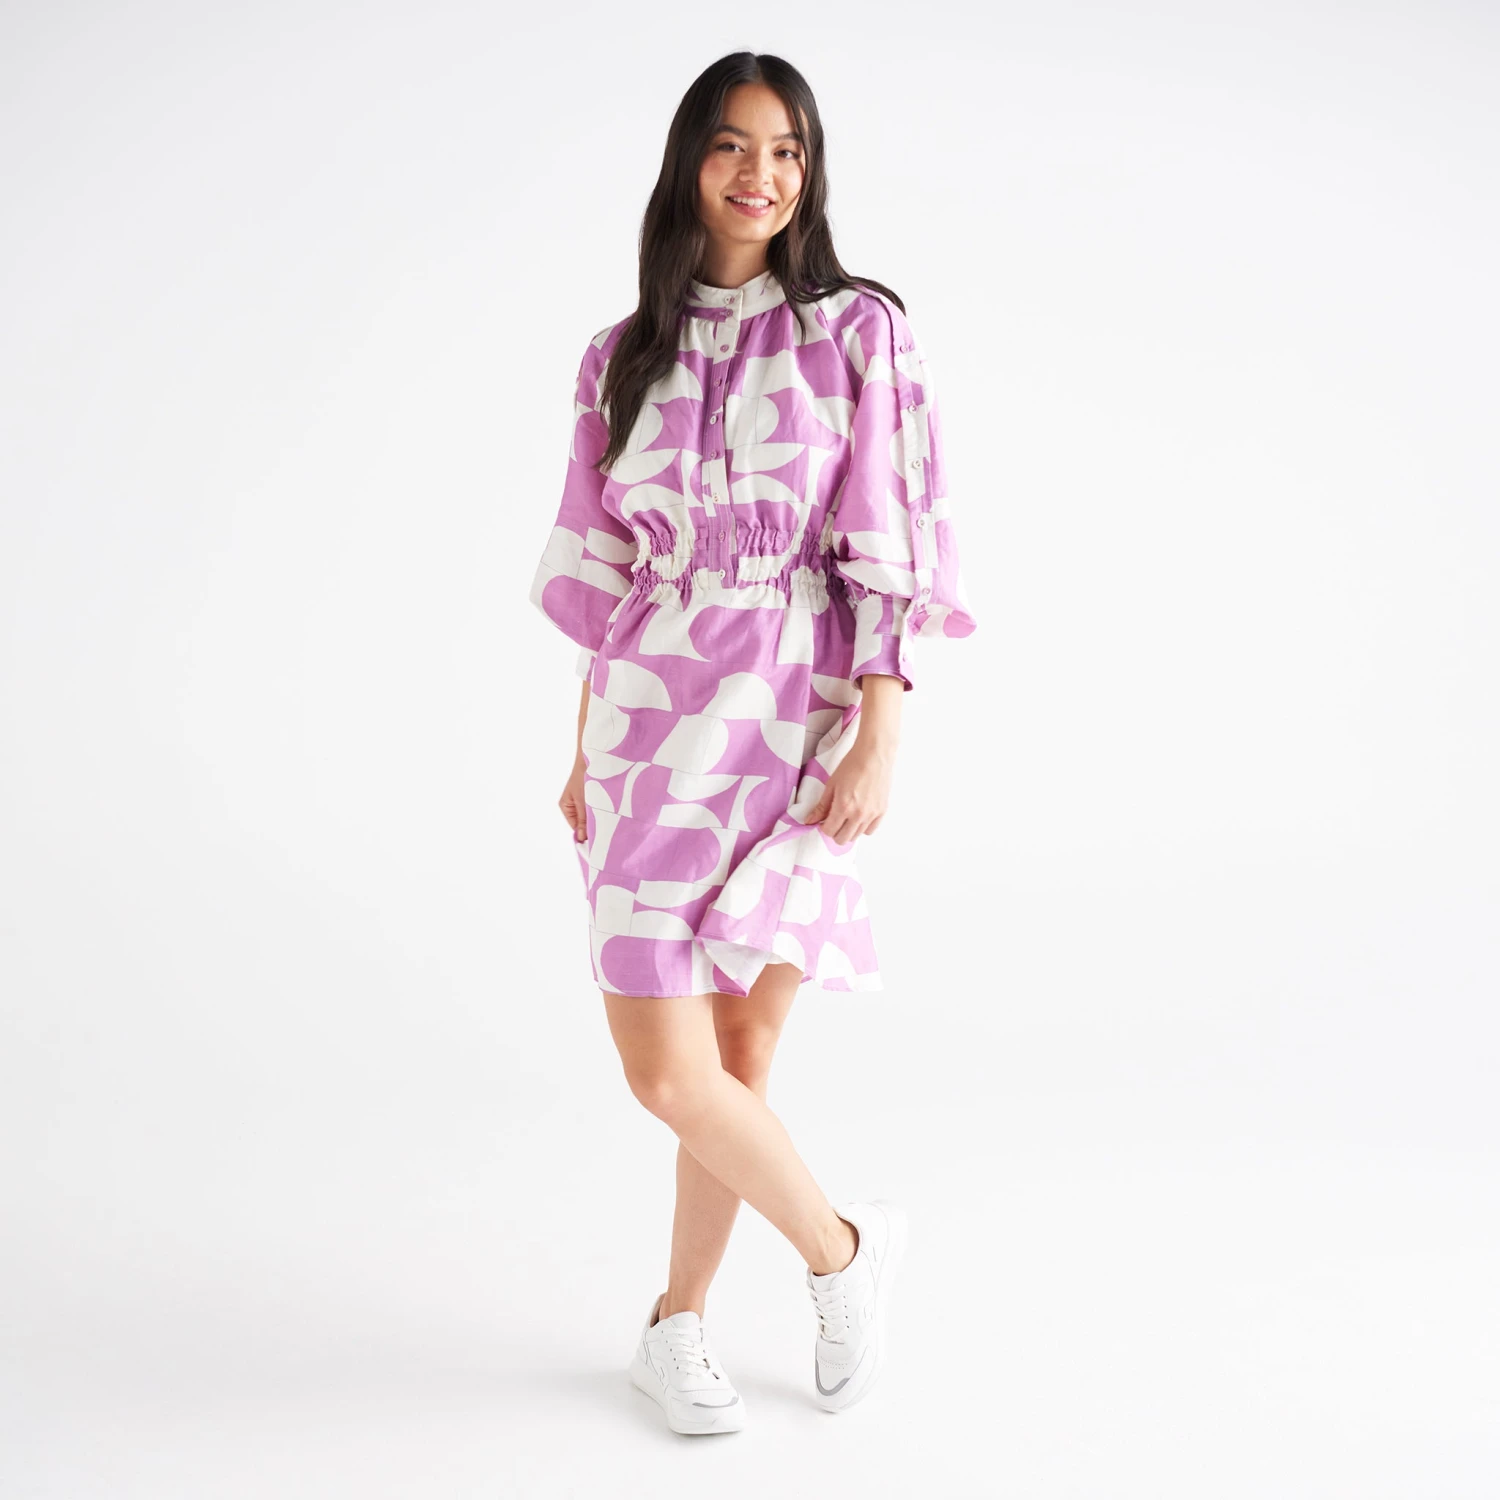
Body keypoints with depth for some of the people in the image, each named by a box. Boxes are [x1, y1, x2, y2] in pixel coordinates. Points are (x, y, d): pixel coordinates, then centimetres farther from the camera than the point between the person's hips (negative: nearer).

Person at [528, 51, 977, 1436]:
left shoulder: (859, 331, 1)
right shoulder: (624, 356, 11)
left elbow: (887, 551, -4)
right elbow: (606, 566, 14)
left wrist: (879, 741, -11)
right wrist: (587, 748, 13)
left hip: (801, 718, -2)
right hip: (656, 720, 3)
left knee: (740, 1052, 0)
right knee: (673, 1064, -6)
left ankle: (678, 1326, 24)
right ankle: (845, 1246, 21)